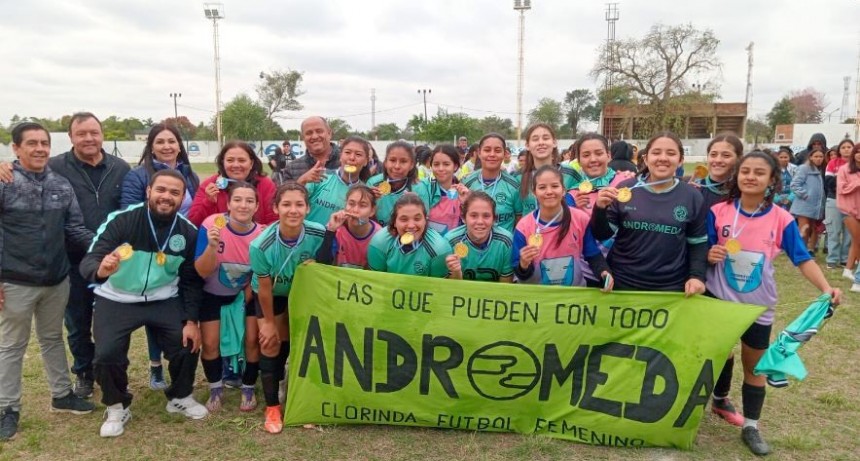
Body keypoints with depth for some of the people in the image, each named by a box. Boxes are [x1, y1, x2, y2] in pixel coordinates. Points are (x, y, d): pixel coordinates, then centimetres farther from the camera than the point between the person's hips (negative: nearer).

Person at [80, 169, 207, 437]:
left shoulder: (188, 232, -9)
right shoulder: (121, 220, -19)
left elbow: (191, 280, -1)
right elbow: (88, 262, -25)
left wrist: (191, 320, -9)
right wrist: (100, 270, -50)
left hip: (164, 300, 2)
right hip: (116, 300, -2)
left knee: (189, 343, -10)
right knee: (107, 355, -19)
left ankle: (180, 397, 20)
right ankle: (117, 407, 12)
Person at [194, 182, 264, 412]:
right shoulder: (211, 225, -28)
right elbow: (202, 272, -27)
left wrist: (246, 298, -3)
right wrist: (212, 245, -42)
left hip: (245, 293, 1)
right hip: (213, 294, -1)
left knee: (252, 340, -4)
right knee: (210, 343, -2)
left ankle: (248, 389, 20)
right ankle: (216, 390, 24)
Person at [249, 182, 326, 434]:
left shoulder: (320, 235, -32)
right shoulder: (261, 245, -35)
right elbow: (264, 288, -20)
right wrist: (269, 322, -9)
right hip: (272, 296, -2)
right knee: (271, 346, -2)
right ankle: (272, 407, 15)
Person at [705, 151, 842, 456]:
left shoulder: (781, 219, -10)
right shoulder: (718, 212, -10)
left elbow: (803, 259, -11)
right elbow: (703, 255, -3)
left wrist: (826, 288, -26)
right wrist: (709, 256, -26)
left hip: (758, 305, 0)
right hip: (720, 300, 0)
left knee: (755, 366, 11)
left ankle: (751, 426, 24)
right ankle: (720, 398, 44)